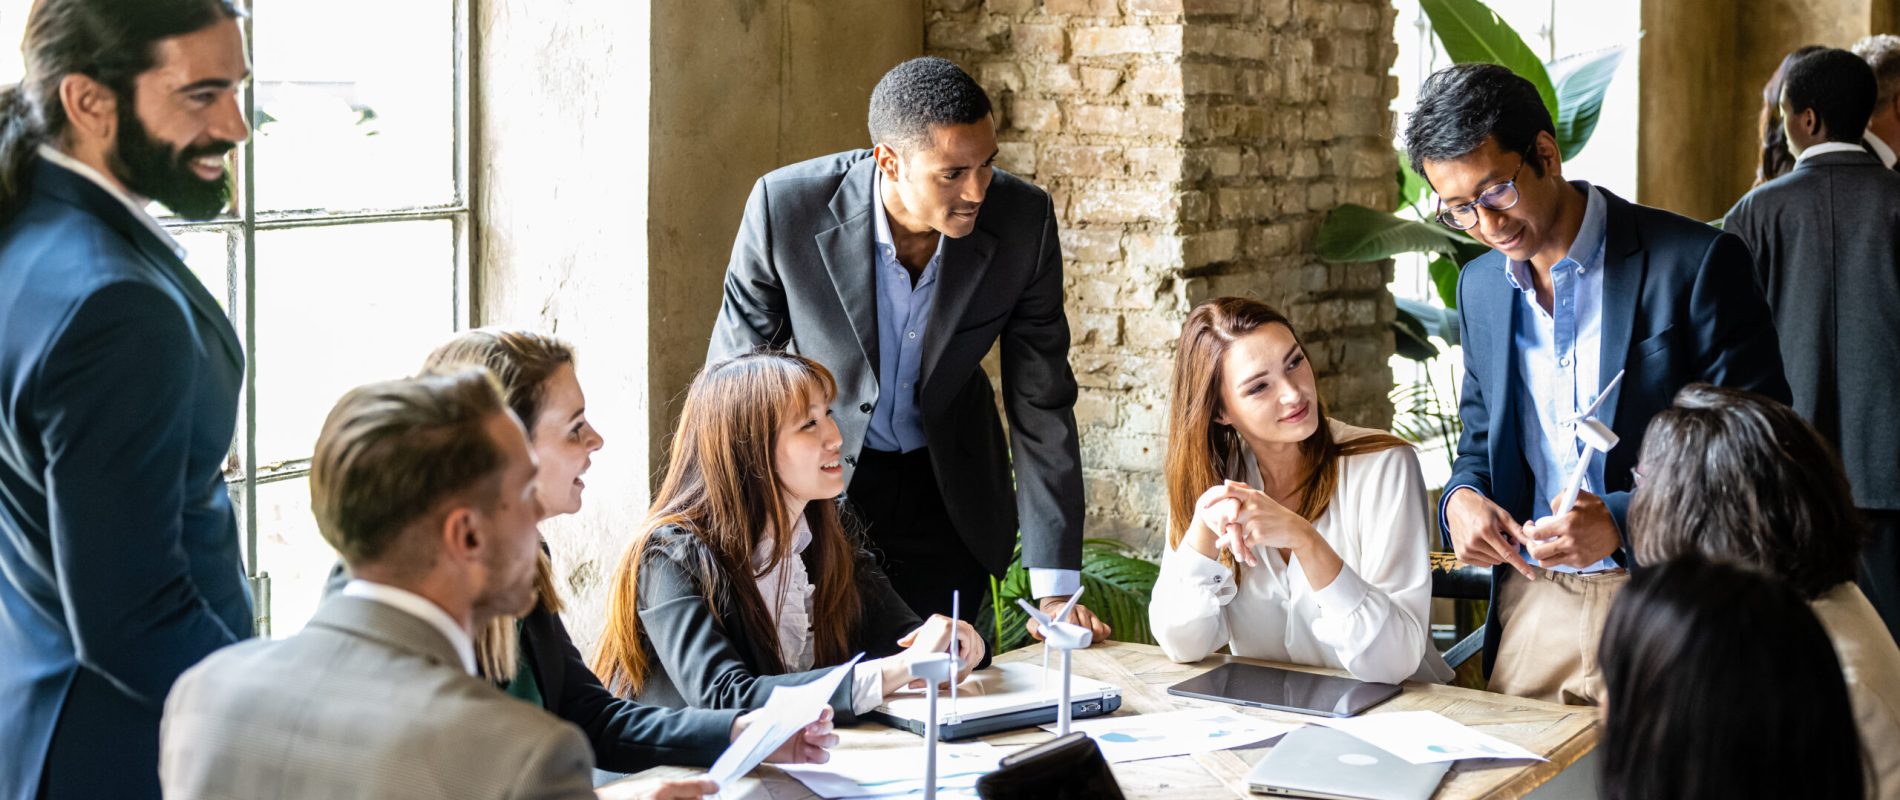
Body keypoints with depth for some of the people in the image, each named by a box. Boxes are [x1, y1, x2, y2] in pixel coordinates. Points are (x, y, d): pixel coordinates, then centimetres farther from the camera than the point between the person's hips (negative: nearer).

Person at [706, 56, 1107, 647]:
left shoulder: (1023, 221, -20)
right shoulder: (786, 206, -24)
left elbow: (1042, 404, -13)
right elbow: (735, 369, -9)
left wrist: (1056, 587, -15)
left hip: (949, 487, 2)